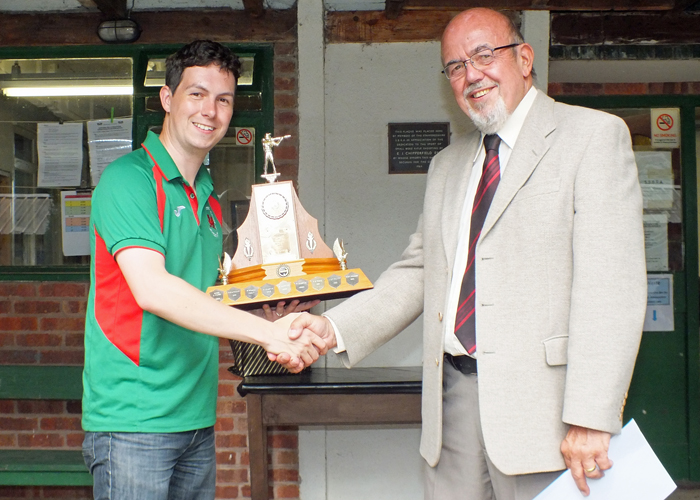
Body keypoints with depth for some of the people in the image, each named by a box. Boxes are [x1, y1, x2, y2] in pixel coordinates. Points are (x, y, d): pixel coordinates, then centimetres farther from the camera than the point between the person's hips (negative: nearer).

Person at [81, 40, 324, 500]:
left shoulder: (208, 198, 15)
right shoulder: (129, 178, -10)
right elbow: (151, 289, -24)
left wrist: (269, 313, 2)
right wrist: (265, 332, -29)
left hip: (196, 418, 8)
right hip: (134, 421, -7)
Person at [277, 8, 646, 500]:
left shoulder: (594, 136, -2)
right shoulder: (447, 165, 19)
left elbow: (611, 284, -11)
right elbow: (418, 271, 16)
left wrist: (590, 418, -18)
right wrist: (334, 327, 0)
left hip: (540, 401, -5)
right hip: (454, 394, 5)